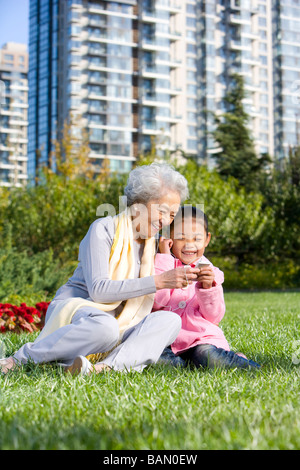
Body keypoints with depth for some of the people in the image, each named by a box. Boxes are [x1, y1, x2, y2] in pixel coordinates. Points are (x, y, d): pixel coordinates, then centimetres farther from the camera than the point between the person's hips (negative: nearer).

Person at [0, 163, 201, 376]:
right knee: (104, 326, -41)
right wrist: (158, 281, -26)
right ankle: (21, 359, -22)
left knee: (170, 320, -21)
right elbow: (98, 290, -22)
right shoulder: (104, 229, -8)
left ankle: (107, 366, -41)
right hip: (73, 309, -6)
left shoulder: (152, 243, 13)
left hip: (119, 325, 6)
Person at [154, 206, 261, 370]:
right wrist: (165, 258, -7)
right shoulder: (161, 264, 7)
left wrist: (208, 287, -17)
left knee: (206, 355, -33)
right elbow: (157, 300, -12)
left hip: (201, 337, 0)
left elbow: (214, 316, 2)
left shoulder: (211, 272, 11)